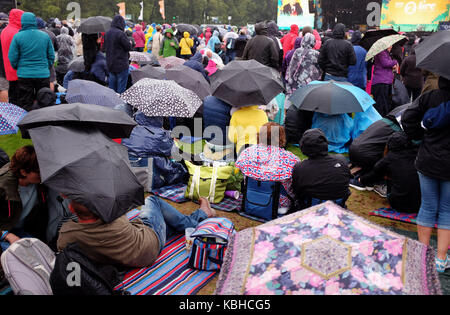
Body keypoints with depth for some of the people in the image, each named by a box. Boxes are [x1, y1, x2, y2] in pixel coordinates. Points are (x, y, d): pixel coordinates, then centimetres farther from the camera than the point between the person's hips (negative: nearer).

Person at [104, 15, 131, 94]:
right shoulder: (121, 33, -17)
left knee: (112, 84, 15)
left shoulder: (107, 33, 6)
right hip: (121, 64, -7)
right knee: (121, 86, -1)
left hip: (110, 64, 7)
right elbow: (129, 47, -13)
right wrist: (130, 42, 6)